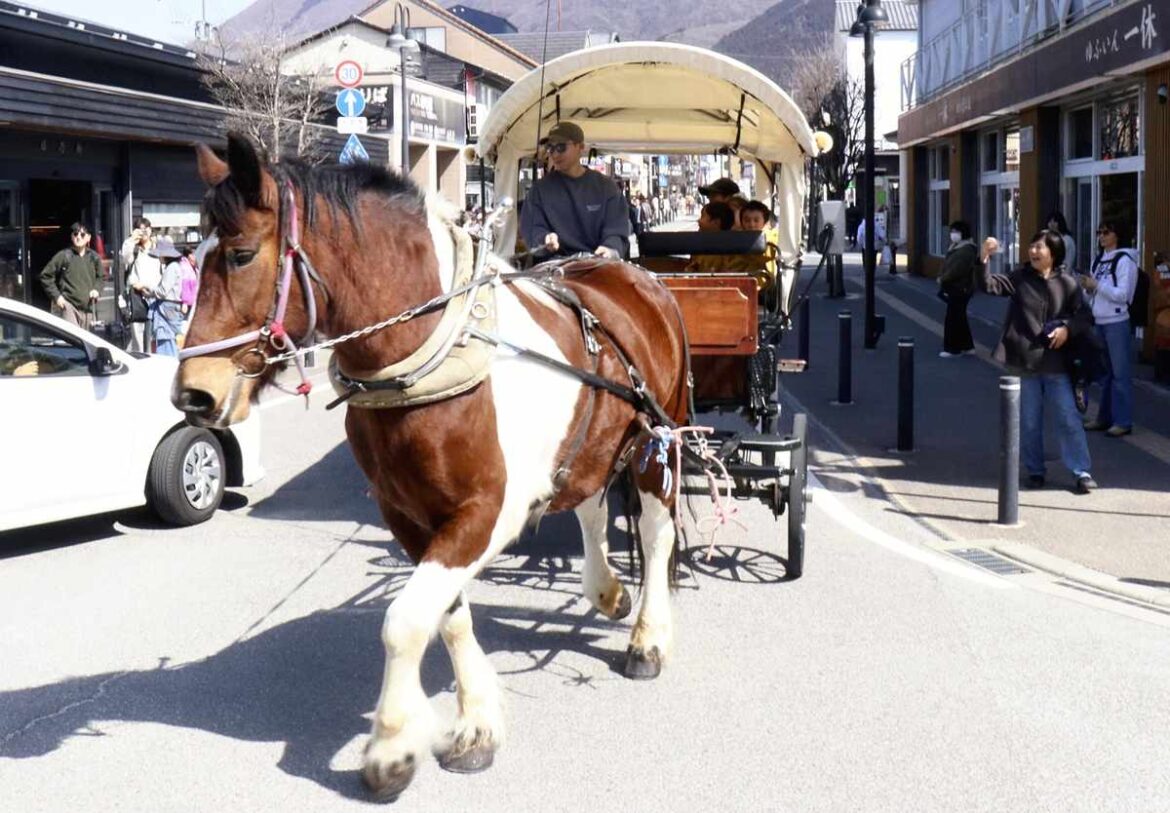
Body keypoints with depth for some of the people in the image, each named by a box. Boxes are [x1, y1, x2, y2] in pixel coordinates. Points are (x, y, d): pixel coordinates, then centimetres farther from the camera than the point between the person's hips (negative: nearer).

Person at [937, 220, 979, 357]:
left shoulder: (966, 250, -19)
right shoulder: (956, 247, 15)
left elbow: (956, 270, -26)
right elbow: (948, 265, 17)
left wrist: (943, 279, -17)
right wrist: (942, 278, 1)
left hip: (960, 289, -11)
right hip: (956, 288, 11)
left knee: (953, 318, -6)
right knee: (959, 318, 16)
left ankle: (952, 348, 0)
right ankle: (966, 345, 24)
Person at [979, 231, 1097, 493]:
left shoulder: (1067, 283, 0)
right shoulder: (1020, 278, 2)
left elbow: (1084, 317, 4)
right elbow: (990, 286, -8)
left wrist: (1067, 328, -16)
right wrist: (983, 260, -23)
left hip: (1055, 363, -1)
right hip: (1023, 362, 1)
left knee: (1068, 418, 0)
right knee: (1028, 422, 9)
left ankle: (1082, 472, 7)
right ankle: (1035, 470, 21)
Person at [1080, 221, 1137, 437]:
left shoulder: (1124, 260, -10)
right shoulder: (1098, 260, 13)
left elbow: (1122, 294, -17)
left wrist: (1096, 285, -16)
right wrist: (1087, 288, -1)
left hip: (1117, 323, -8)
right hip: (1099, 322, 8)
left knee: (1120, 373, -3)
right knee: (1103, 372, 15)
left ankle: (1123, 422, 1)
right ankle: (1104, 418, 24)